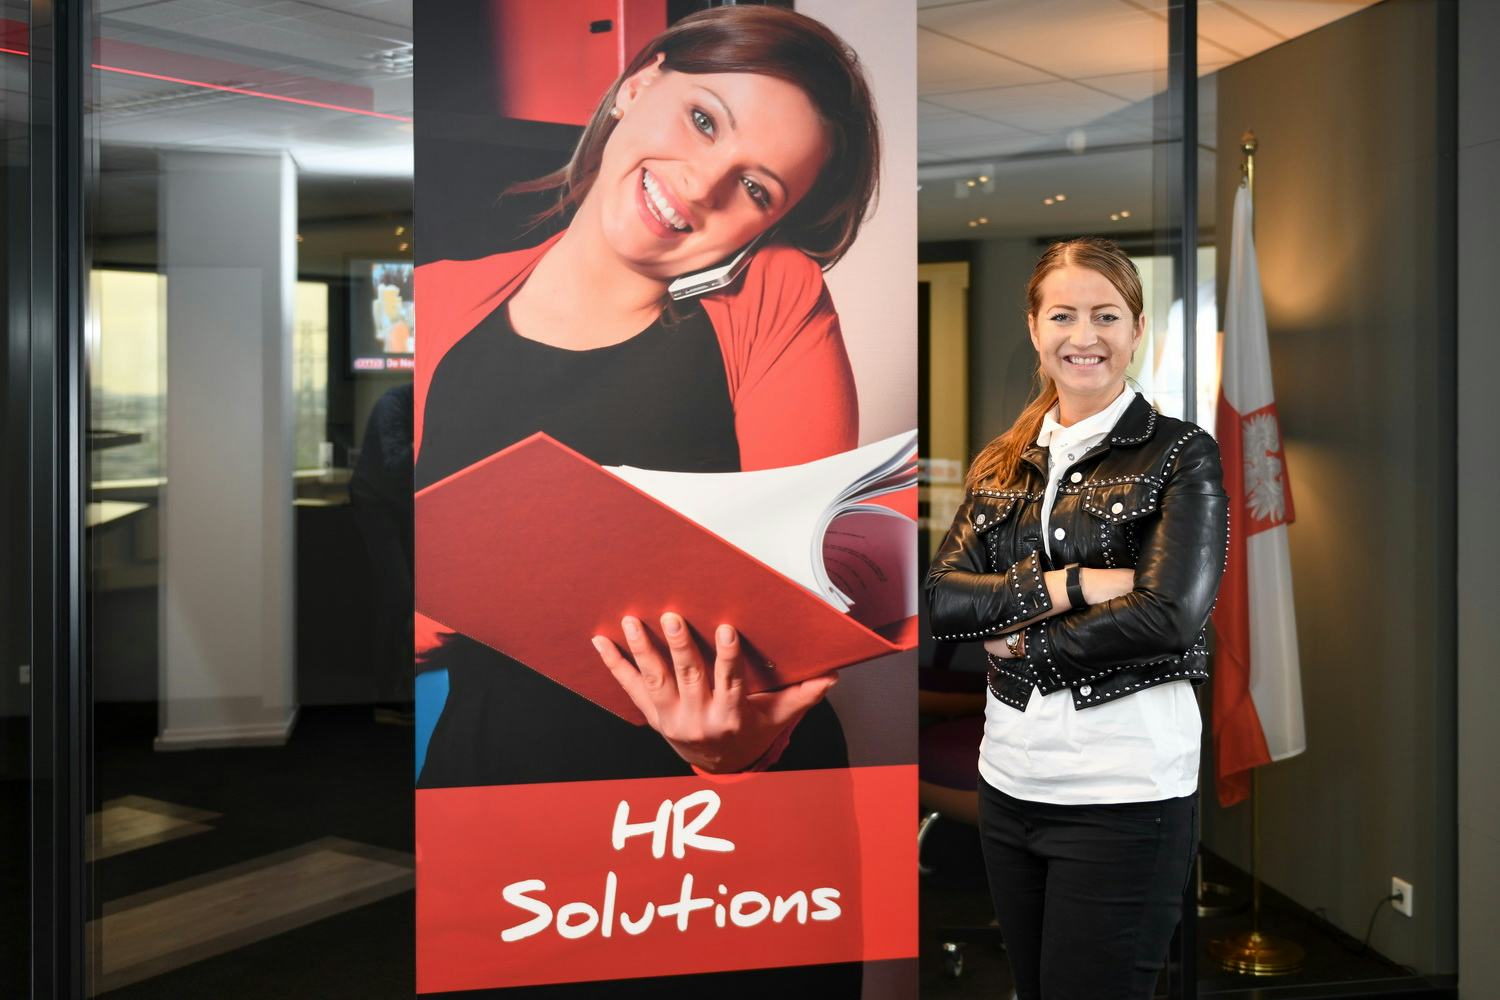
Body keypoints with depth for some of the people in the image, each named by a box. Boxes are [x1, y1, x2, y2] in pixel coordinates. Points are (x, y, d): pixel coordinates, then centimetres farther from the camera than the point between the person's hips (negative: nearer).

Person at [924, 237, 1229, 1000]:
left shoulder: (1182, 455, -4)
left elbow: (1171, 616, -17)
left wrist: (1027, 642, -8)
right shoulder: (1002, 464, 9)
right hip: (1009, 780, 5)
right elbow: (938, 599, -4)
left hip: (1125, 792, -5)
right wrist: (1073, 583, -16)